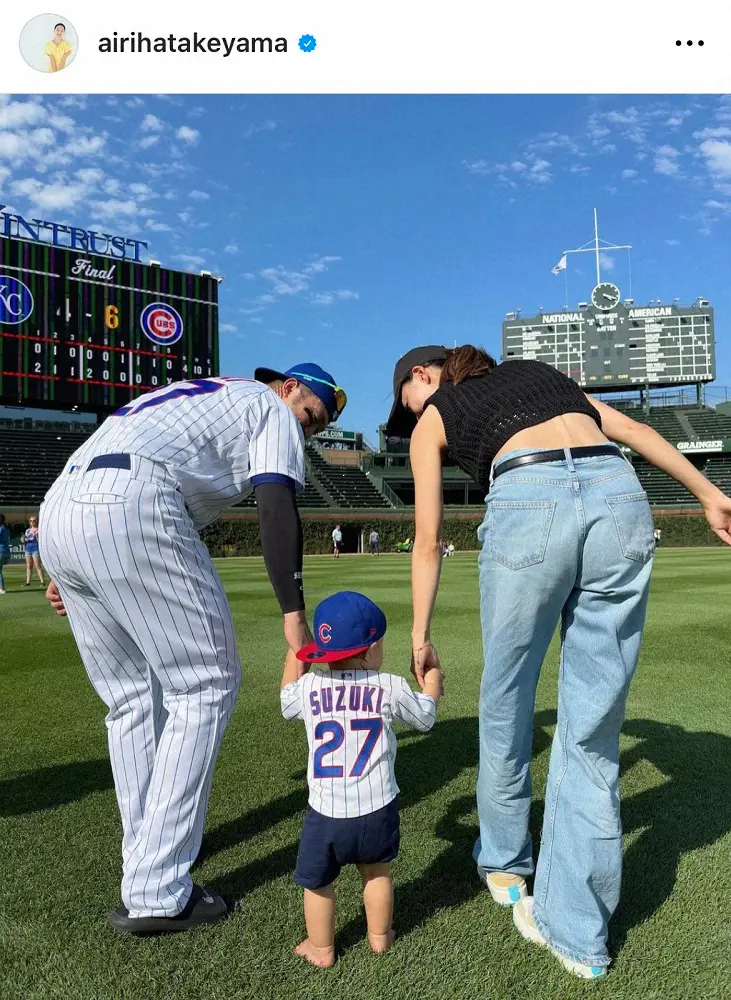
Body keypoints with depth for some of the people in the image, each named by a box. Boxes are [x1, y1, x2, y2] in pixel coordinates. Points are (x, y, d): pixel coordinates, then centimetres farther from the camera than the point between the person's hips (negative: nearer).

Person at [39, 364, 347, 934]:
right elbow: (276, 508, -6)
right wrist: (294, 616, -9)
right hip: (131, 513, -9)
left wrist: (74, 571, 29)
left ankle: (147, 850, 29)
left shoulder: (192, 395, 36)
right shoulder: (271, 408, 13)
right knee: (206, 685, 0)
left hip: (56, 509, 9)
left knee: (132, 697, 18)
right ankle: (156, 895, 2)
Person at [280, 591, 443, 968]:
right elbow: (424, 718, 7)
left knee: (317, 882, 21)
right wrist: (432, 687, 28)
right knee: (376, 872, 26)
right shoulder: (391, 687, -10)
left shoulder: (308, 687, -8)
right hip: (378, 810, 1)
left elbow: (286, 703, 16)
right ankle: (379, 937, 43)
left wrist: (294, 654, 28)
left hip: (326, 813, 0)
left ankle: (321, 949, 36)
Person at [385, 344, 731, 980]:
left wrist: (421, 637, 23)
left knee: (506, 701, 18)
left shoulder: (431, 417, 23)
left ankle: (503, 863, 39)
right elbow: (635, 431, 25)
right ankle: (578, 931, 20)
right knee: (592, 726, 11)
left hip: (529, 503, -3)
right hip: (621, 497, 4)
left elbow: (428, 540, 18)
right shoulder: (538, 371, 34)